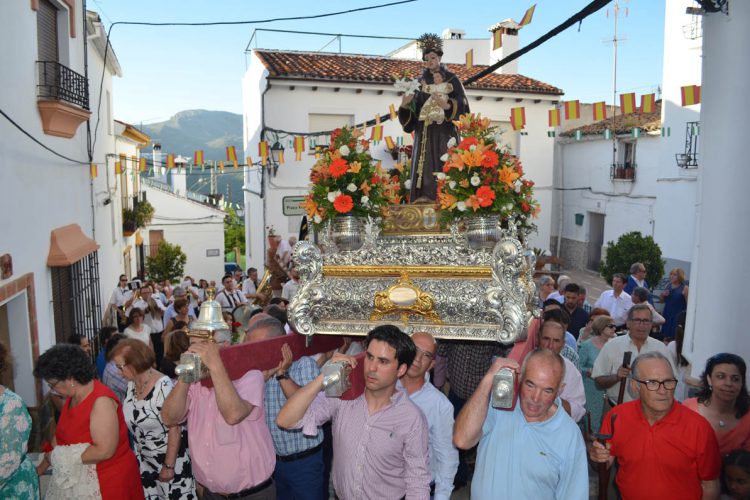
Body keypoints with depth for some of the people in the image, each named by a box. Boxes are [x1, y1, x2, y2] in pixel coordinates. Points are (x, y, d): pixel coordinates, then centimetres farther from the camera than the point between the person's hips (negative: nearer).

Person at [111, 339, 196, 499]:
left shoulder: (163, 386, -24)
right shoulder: (131, 384, -2)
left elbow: (175, 428, -22)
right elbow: (131, 419, 11)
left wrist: (169, 466, -19)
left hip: (169, 456, -6)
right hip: (144, 458, 7)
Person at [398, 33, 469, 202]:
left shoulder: (452, 79, 7)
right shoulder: (420, 82, 14)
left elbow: (462, 105, -2)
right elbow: (414, 109, 10)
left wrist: (447, 106, -22)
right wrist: (404, 105, -12)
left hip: (445, 132, -2)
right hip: (425, 133, 2)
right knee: (425, 167, -6)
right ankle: (425, 198, -6)